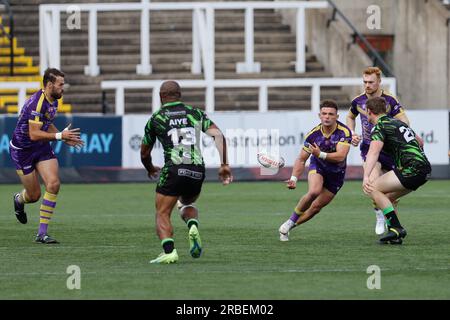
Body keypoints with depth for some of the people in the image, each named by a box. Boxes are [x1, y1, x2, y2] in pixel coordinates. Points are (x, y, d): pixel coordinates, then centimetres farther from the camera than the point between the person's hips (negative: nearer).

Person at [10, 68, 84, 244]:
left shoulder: (53, 101, 2)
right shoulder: (37, 103, -26)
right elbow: (34, 134, -30)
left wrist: (65, 138, 6)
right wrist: (60, 136, -32)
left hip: (42, 147, 7)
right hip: (22, 149, -7)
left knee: (54, 184, -13)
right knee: (34, 195, 1)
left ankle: (42, 233, -6)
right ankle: (19, 200, 42)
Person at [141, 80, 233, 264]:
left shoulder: (155, 119, 11)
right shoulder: (195, 113, 16)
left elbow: (144, 154, 20)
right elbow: (218, 135, 1)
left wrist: (150, 169, 41)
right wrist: (224, 165, 0)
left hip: (174, 170, -4)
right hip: (198, 171, 4)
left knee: (162, 214, 3)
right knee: (187, 204, 30)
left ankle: (169, 252, -21)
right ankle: (193, 227, -2)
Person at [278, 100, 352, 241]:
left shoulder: (344, 132, -26)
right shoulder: (313, 134, -18)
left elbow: (340, 156, -38)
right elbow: (301, 159, -10)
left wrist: (320, 154, -51)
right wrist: (294, 178, -24)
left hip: (336, 173, 0)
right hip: (317, 166, 0)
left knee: (316, 207, 1)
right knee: (314, 191, -31)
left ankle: (287, 228, 20)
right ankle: (290, 221, -13)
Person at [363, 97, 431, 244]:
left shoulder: (380, 128, -6)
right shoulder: (398, 122, 22)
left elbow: (373, 152, -25)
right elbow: (419, 142, 36)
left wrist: (366, 177, -37)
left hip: (412, 169, -9)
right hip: (425, 168, 9)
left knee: (373, 189, -6)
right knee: (386, 198, 17)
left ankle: (396, 228, -12)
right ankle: (395, 236, 10)